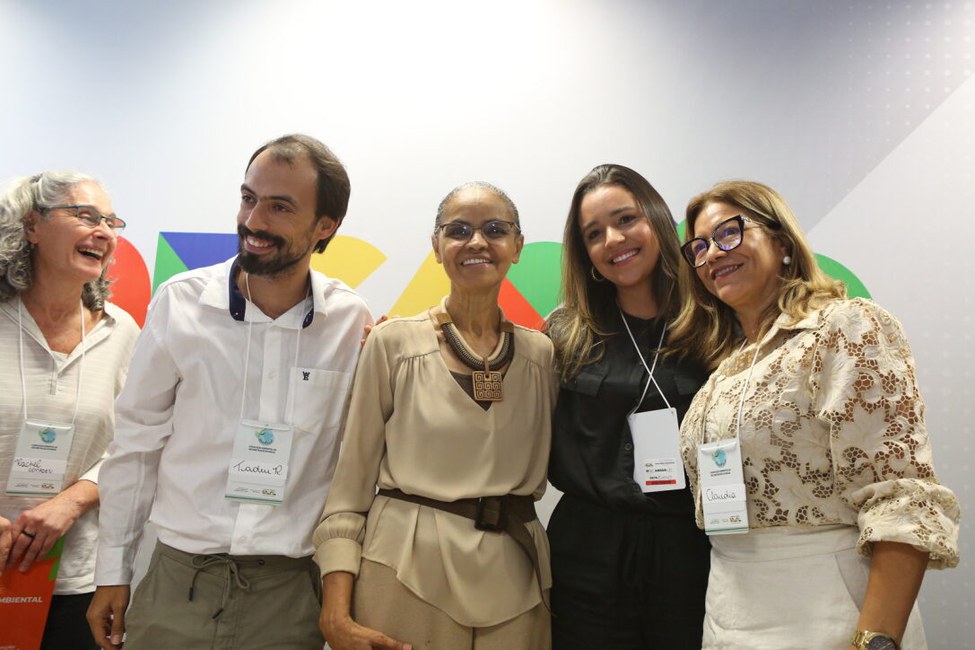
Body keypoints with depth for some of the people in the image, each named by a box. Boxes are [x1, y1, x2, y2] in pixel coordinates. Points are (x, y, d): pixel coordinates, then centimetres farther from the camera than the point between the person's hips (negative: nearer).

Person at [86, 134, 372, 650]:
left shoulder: (355, 325, -6)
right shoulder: (180, 302, -7)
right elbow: (136, 444, 1)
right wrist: (112, 572, 4)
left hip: (291, 590, 0)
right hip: (178, 581, 1)